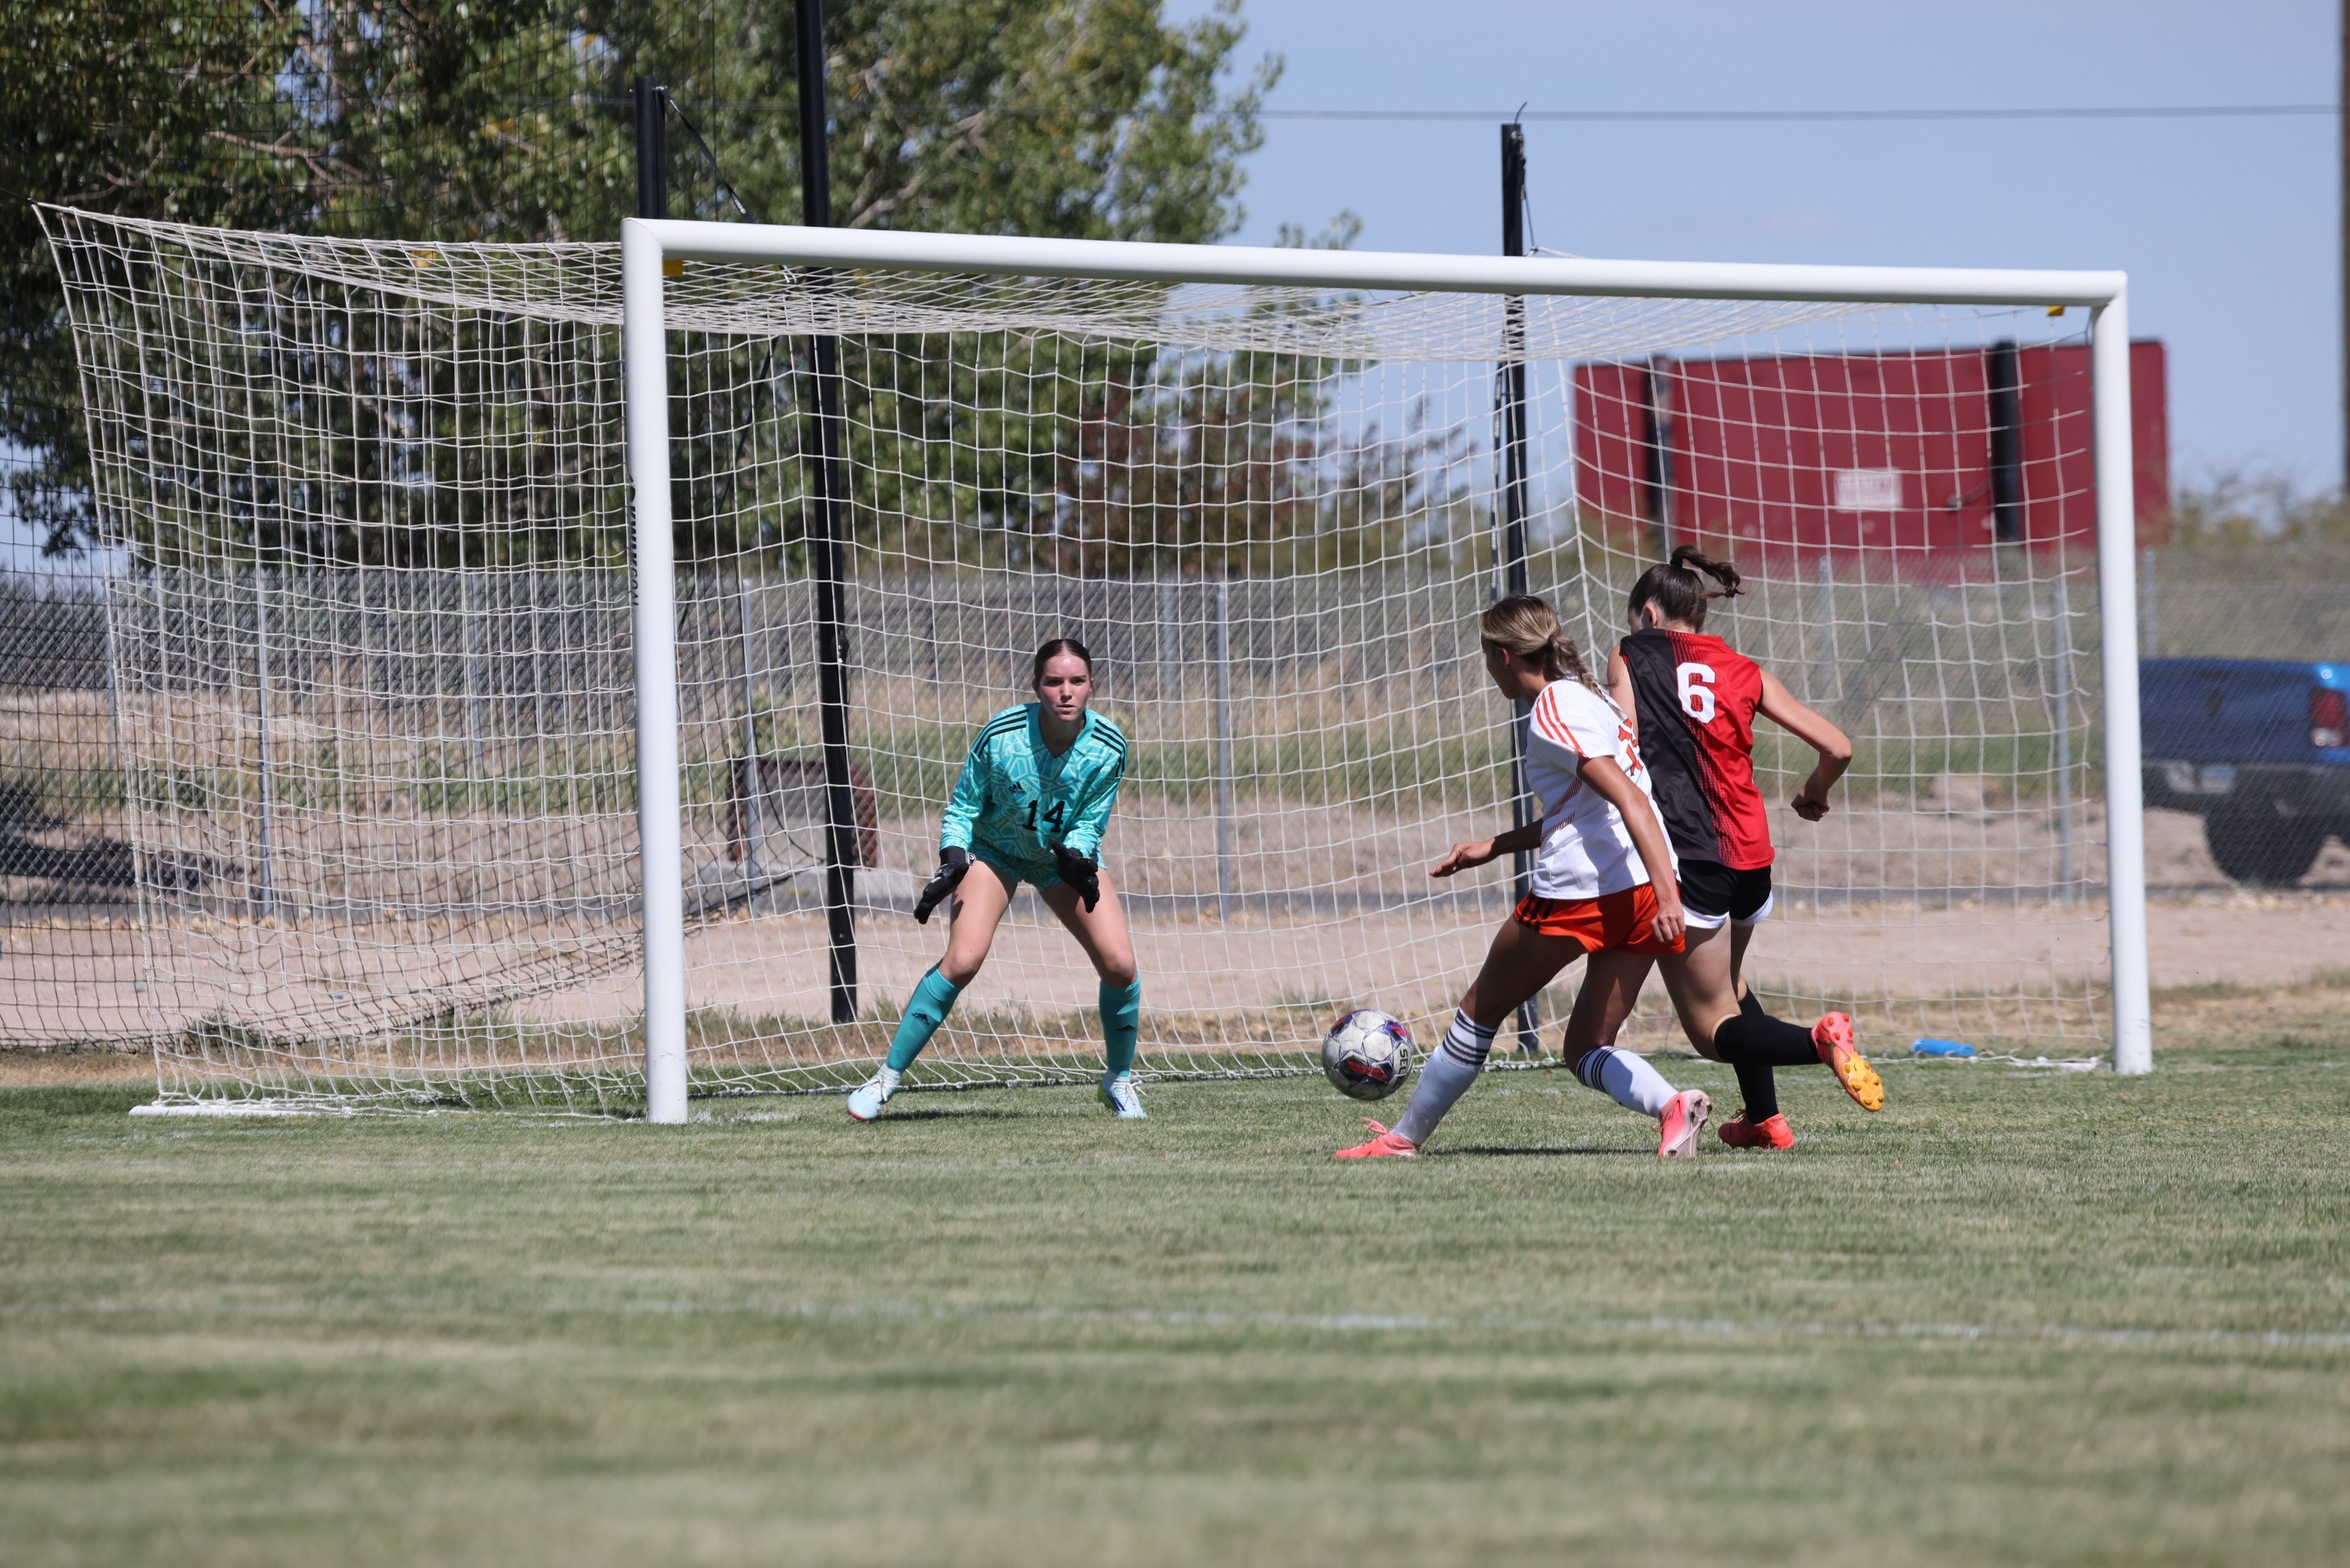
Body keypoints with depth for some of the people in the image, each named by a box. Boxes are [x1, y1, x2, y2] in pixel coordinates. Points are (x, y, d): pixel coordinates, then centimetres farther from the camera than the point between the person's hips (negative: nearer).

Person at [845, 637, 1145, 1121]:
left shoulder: (1107, 747, -22)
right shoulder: (1000, 736, -27)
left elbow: (1088, 824, -14)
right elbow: (962, 808, -13)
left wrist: (1077, 860, -35)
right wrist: (952, 862, -28)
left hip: (1065, 853, 2)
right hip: (994, 850, -2)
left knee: (1119, 964, -12)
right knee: (962, 960, -23)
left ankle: (1119, 1079, 13)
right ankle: (888, 1077, -12)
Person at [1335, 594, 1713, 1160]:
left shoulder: (1551, 713, -9)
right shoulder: (1585, 696, 20)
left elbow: (1629, 800, -20)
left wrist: (1666, 893, -29)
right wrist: (1493, 847, 36)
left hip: (1576, 893, -8)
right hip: (1642, 892, 8)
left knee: (1480, 1011, 13)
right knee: (1584, 1048, 13)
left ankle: (1406, 1135, 26)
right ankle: (1670, 1105, -16)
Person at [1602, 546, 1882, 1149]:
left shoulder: (1630, 658, 5)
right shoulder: (1744, 672, 13)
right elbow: (1836, 748, 9)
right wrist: (1815, 793, 29)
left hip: (1686, 855, -5)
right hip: (1751, 854, 5)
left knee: (1714, 1028, 0)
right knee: (1725, 982, 33)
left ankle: (1817, 1041, -27)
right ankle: (1764, 1119, 31)